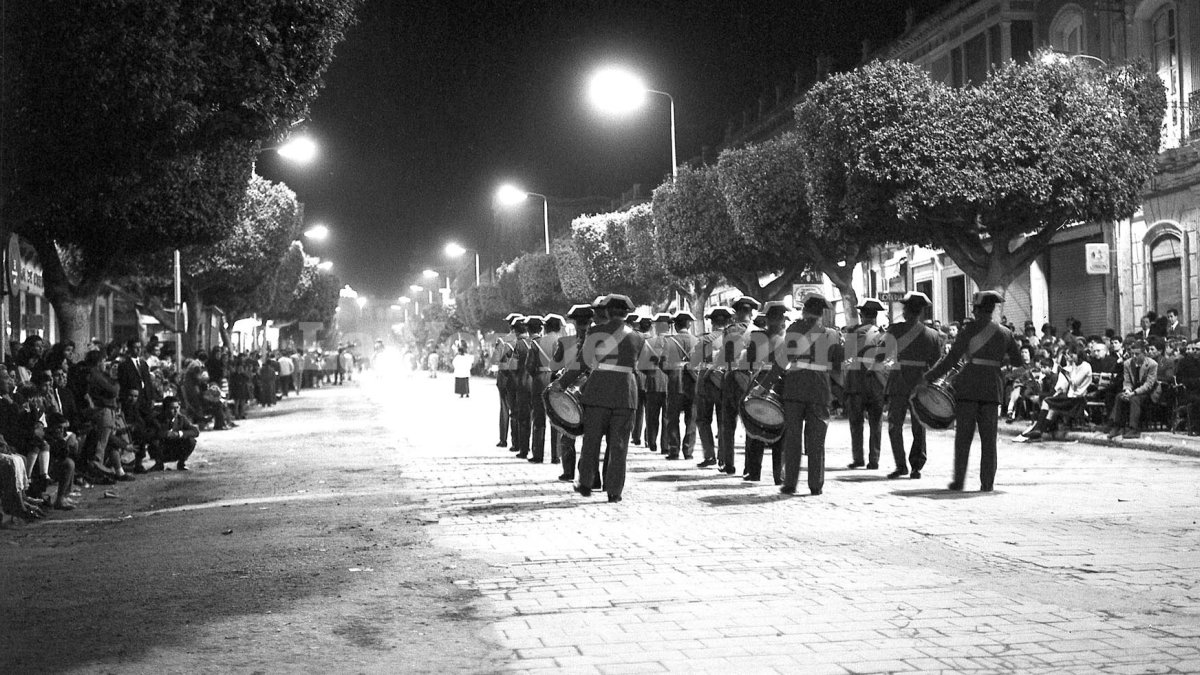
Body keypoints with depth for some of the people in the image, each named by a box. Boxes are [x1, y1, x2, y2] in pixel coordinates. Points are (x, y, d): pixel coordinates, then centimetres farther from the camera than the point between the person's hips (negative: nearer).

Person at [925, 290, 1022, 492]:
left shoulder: (971, 329, -6)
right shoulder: (1005, 333, 6)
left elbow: (952, 358, -10)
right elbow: (1018, 360, 15)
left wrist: (928, 377, -5)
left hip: (968, 385, -3)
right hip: (993, 386, 3)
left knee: (963, 436, 5)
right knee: (988, 438, 8)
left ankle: (959, 481, 5)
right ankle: (987, 482, 6)